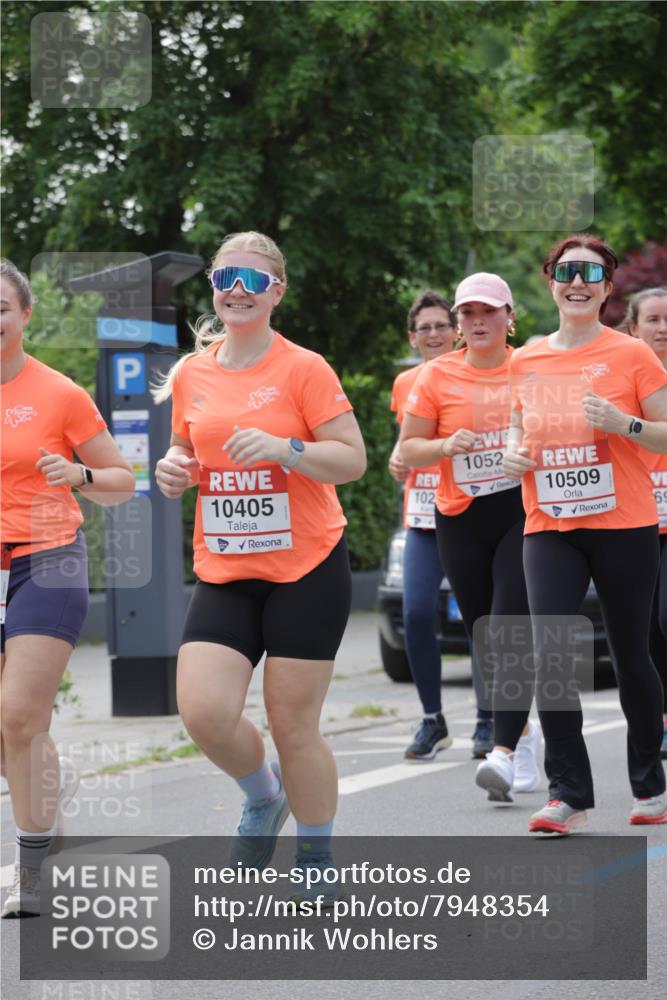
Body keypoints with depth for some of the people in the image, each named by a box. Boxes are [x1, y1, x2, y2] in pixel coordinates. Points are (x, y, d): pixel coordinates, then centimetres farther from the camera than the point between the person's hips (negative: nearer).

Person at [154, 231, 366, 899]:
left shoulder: (303, 369, -6)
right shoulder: (191, 374, 8)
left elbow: (352, 459, -9)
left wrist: (283, 448, -24)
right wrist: (175, 468, -1)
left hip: (306, 569, -4)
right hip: (224, 573, 4)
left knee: (294, 725, -1)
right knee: (203, 712, -12)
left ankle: (317, 862, 19)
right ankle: (263, 798, 20)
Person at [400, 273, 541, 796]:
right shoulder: (437, 376, 3)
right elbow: (408, 449, 4)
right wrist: (446, 446, -15)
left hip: (524, 512, -2)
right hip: (461, 520, 2)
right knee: (482, 633, 8)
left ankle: (504, 751, -21)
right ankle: (522, 730, 30)